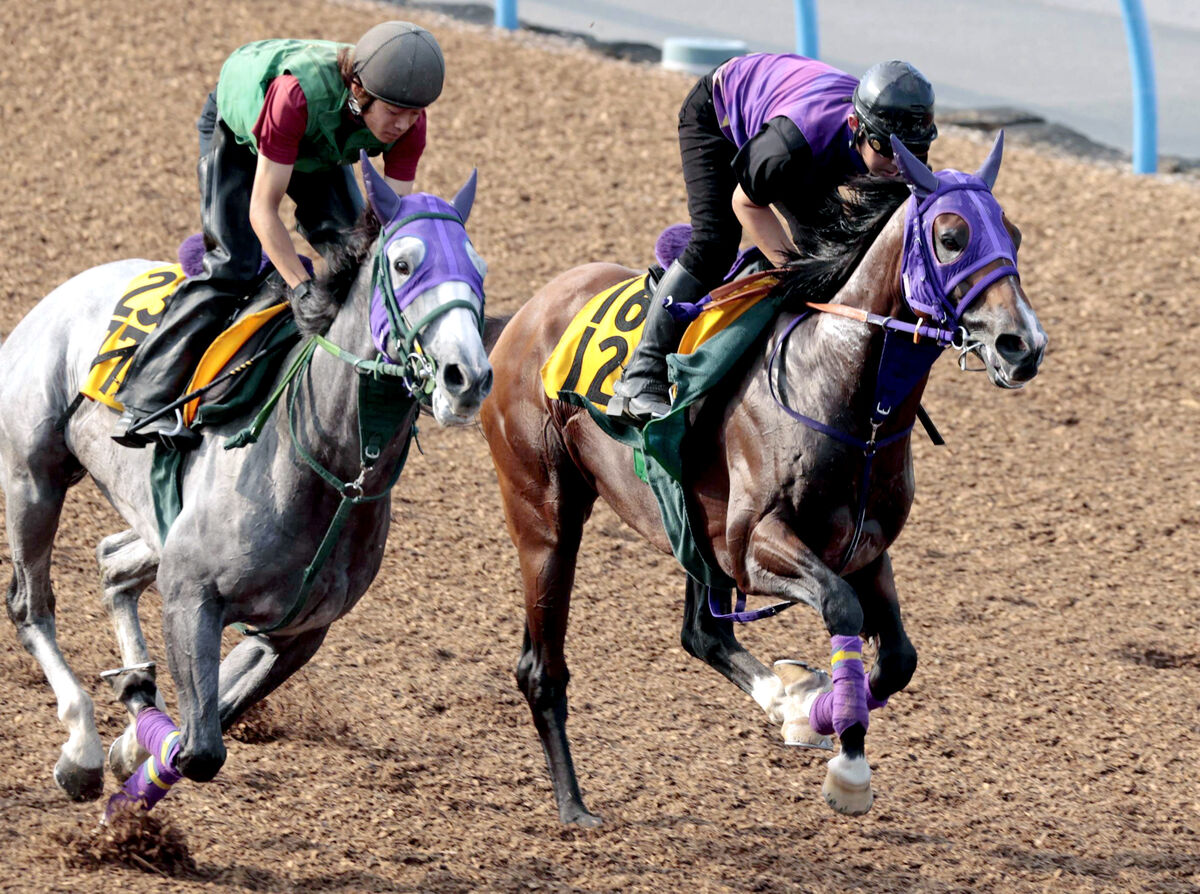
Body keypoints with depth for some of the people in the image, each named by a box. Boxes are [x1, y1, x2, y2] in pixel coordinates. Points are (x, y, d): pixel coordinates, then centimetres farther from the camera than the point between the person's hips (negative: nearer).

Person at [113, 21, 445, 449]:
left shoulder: (407, 121, -32)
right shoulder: (300, 93, -48)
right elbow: (262, 211, -41)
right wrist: (303, 290, -45)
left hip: (318, 149, 6)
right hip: (237, 130, -6)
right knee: (233, 264, -17)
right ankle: (147, 403, -16)